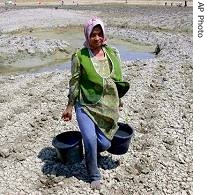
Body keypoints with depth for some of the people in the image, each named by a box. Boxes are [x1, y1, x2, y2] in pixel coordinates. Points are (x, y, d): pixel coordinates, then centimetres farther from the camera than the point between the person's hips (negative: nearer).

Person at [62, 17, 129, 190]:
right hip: (85, 105, -3)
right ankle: (94, 175, 15)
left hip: (107, 106, 3)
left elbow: (119, 81, 11)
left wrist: (118, 102, 16)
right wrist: (70, 107, 0)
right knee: (90, 140, -14)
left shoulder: (113, 54, 3)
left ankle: (90, 154, 42)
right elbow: (74, 83, -2)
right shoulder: (79, 56, -7)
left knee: (104, 144, 2)